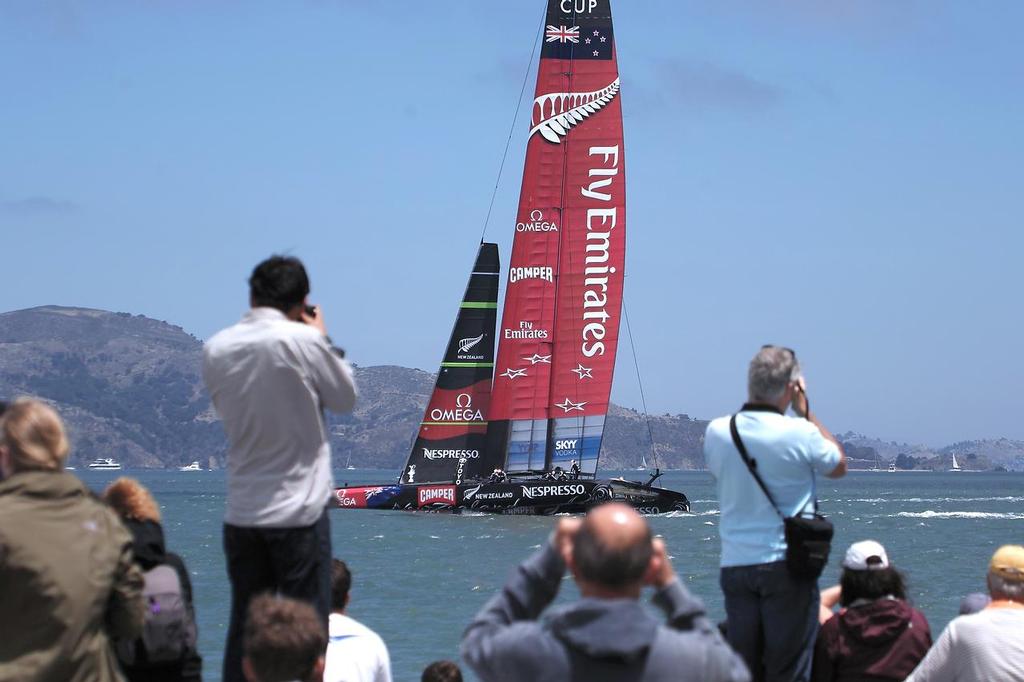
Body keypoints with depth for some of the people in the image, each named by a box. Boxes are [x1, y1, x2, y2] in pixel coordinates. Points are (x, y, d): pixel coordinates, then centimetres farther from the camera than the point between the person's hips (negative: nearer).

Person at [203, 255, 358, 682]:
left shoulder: (216, 349, 3)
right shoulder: (303, 341, -12)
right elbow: (344, 398, 1)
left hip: (241, 514, 5)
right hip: (299, 511, -5)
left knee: (243, 629, 10)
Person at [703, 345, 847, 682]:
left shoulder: (716, 432, -1)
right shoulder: (800, 433, -12)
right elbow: (839, 466, 7)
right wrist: (805, 411, 10)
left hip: (735, 565, 4)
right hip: (787, 565, -4)